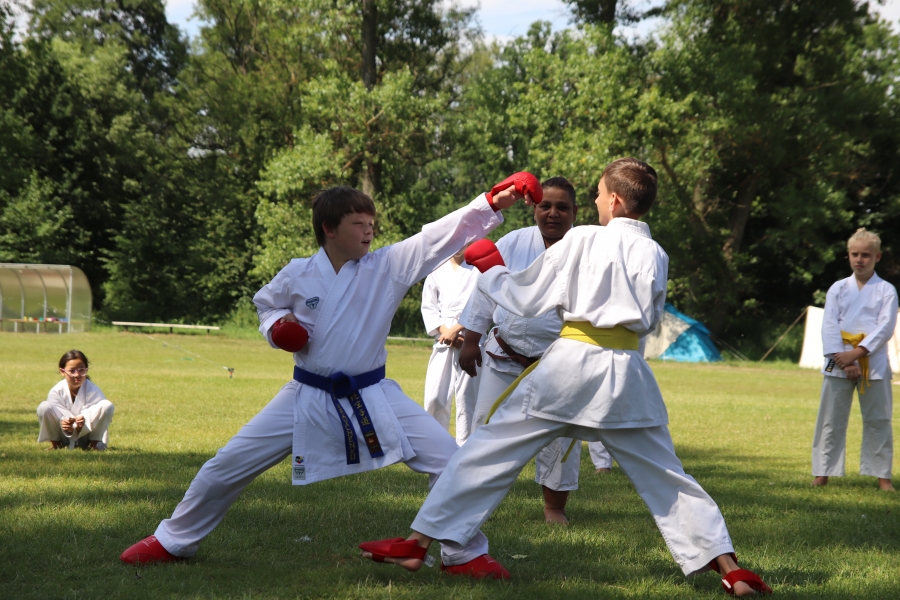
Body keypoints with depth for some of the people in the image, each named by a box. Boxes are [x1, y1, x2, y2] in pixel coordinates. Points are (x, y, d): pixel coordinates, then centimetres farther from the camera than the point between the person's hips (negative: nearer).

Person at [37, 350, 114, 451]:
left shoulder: (93, 391, -12)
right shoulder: (56, 392, -12)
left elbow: (92, 415, -22)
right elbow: (60, 415, -19)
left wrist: (83, 424, -45)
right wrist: (66, 427, -43)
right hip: (64, 437, 0)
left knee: (107, 406, -23)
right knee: (44, 407, -27)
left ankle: (95, 442, -7)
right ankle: (55, 442, -3)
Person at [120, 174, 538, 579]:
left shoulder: (389, 266, -8)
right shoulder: (298, 275, -6)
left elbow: (446, 234, -16)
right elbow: (266, 305, 13)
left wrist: (495, 202, -27)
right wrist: (276, 328, -10)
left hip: (373, 397, 0)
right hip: (308, 397, 0)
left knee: (448, 460, -10)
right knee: (229, 464, 1)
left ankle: (465, 554, 8)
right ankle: (174, 540, 23)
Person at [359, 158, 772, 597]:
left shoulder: (582, 239, -2)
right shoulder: (654, 253, 6)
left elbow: (526, 297, 3)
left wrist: (489, 271, 19)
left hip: (570, 362, -3)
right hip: (625, 371, 3)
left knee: (488, 451, 4)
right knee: (664, 476, 12)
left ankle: (417, 543, 5)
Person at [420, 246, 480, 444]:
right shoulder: (437, 269, 9)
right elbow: (428, 306, 9)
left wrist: (456, 329, -12)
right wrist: (444, 331, -6)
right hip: (443, 341, 3)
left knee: (467, 398, -2)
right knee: (435, 397, 0)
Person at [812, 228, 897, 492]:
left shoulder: (886, 291, 3)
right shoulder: (838, 289, 7)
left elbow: (886, 327, -7)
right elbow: (829, 326, 0)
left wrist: (857, 353, -17)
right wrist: (843, 360, -13)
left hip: (873, 363, -1)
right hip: (838, 363, 1)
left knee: (878, 420, 3)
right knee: (831, 419, 3)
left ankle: (882, 475, 11)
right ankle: (822, 473, 9)